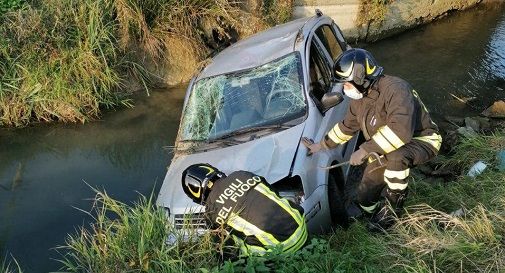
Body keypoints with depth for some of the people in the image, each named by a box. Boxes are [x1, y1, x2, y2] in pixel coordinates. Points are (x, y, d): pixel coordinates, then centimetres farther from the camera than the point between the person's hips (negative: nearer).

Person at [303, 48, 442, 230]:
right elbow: (346, 126, 18)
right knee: (365, 197, 2)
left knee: (396, 156, -41)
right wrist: (321, 145, 18)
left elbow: (400, 130, -43)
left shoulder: (395, 89, -30)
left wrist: (365, 150, -38)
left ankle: (392, 205, -17)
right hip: (384, 152, 8)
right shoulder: (360, 99, 0)